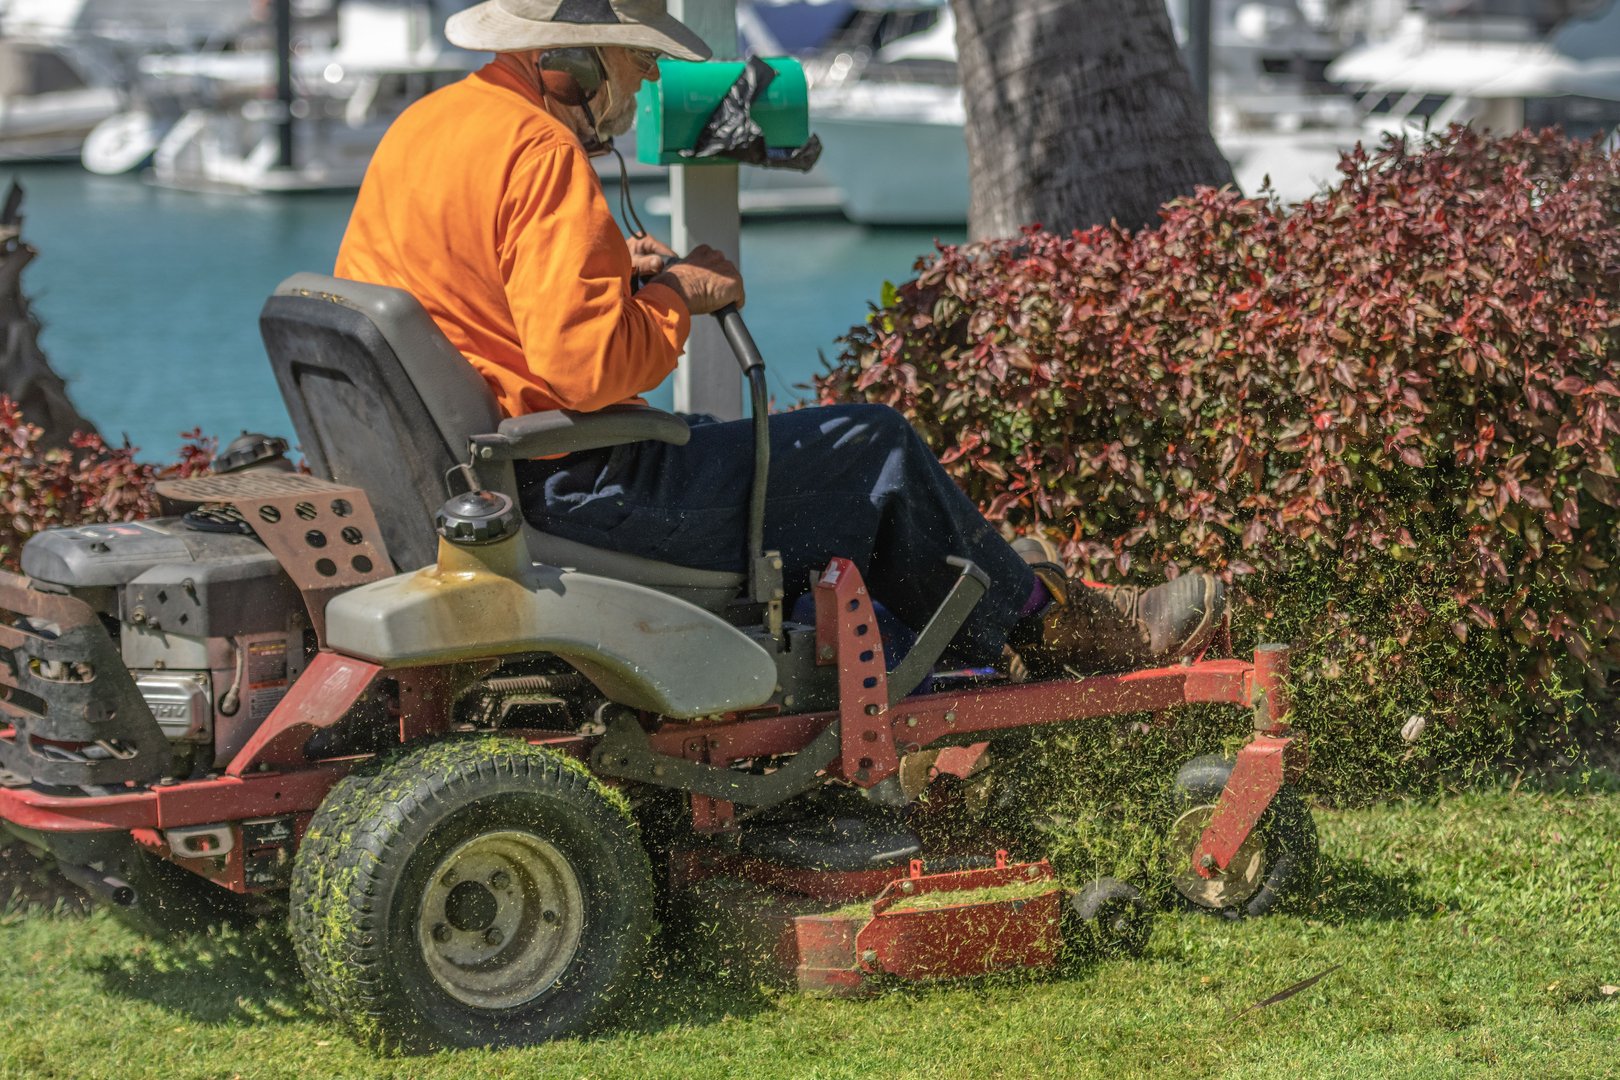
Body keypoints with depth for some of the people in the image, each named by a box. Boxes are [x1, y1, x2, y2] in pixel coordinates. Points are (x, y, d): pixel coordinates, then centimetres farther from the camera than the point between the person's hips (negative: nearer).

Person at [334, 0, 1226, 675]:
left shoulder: (422, 126, 10)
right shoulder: (539, 154, -22)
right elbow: (587, 360, -29)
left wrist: (607, 268, 13)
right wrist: (671, 294, -10)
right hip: (565, 490, -10)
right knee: (871, 452, 3)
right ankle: (1037, 618, 22)